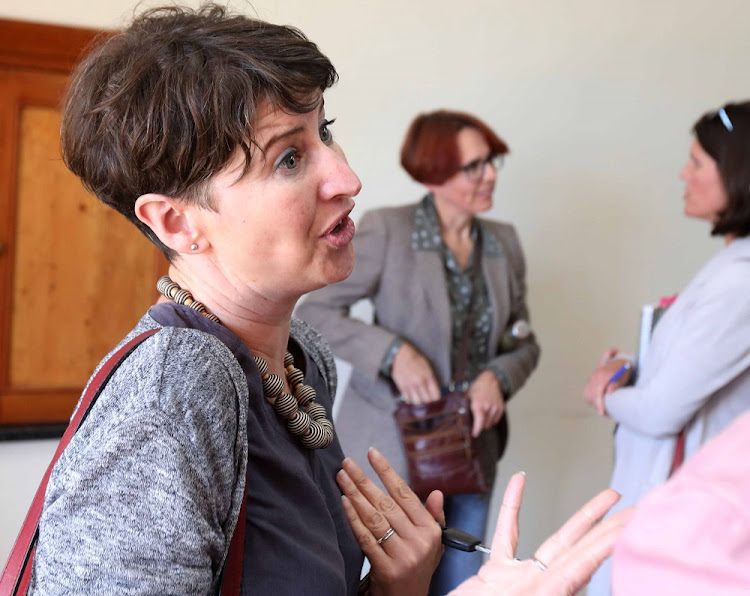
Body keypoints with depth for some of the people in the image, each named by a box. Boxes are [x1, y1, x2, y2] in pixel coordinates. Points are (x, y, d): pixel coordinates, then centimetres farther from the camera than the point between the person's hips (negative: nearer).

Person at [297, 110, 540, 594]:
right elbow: (314, 312, -9)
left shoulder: (504, 242, 7)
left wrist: (499, 376, -9)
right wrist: (393, 352, -22)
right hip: (398, 444, -5)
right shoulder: (385, 231, -9)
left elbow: (524, 341, 13)